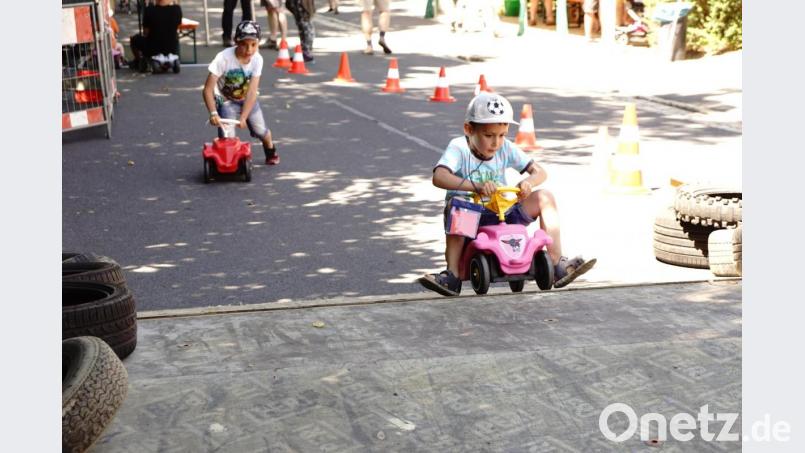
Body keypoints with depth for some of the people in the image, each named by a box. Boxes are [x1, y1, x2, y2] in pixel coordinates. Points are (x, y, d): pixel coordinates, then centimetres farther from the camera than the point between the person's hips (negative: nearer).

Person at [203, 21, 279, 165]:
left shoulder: (257, 59, -20)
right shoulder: (224, 58, -29)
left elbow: (252, 91, -23)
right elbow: (208, 89, -28)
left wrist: (243, 117, -31)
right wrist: (213, 113, -40)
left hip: (247, 99, 3)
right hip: (225, 101, -3)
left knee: (261, 130, -1)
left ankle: (271, 151, 33)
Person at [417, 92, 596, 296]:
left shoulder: (506, 148, -1)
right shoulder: (458, 148, -14)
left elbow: (539, 172, 0)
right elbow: (439, 177, -33)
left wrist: (528, 183, -26)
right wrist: (476, 186, -47)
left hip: (503, 215, 4)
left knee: (544, 197, -9)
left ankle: (557, 264, -11)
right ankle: (452, 276, -34)